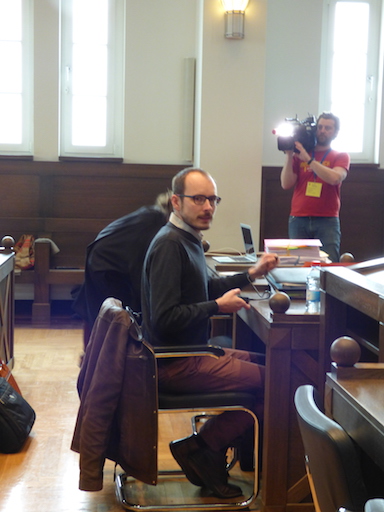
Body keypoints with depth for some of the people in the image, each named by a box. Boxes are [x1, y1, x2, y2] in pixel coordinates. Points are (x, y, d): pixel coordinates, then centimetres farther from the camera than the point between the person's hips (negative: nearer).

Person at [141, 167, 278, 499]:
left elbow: (205, 287, 27)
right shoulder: (170, 245, -21)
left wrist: (251, 275, 16)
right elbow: (164, 318, -27)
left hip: (192, 350, 10)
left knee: (262, 362, 17)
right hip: (176, 365, -10)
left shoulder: (187, 239, 11)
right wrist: (218, 306, -17)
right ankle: (201, 449, 2)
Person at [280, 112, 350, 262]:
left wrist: (308, 159, -12)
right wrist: (289, 155, -2)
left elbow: (335, 178, -11)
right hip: (298, 220, 1)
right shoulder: (299, 155, 14)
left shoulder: (341, 157, 10)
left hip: (327, 221, -1)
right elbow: (286, 184, 4)